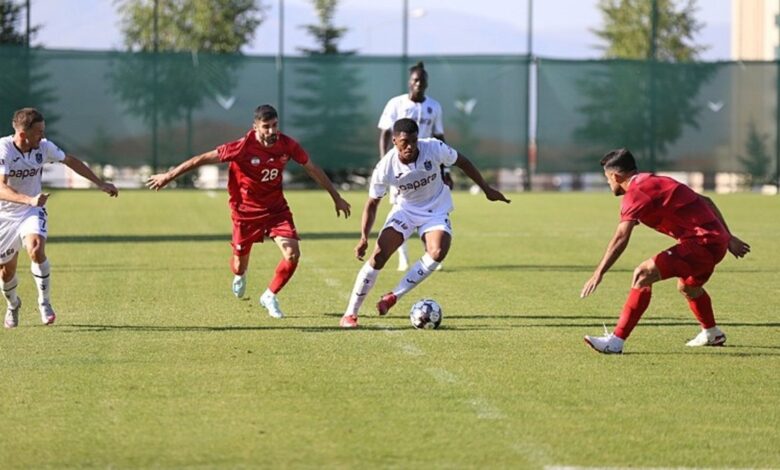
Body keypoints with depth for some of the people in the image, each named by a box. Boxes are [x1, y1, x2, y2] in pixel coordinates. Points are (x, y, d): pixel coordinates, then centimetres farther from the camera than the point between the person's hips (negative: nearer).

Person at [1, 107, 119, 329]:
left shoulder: (44, 147, -11)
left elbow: (70, 161, 8)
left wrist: (100, 183, 11)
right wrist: (29, 199, -50)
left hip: (32, 211, 2)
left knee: (36, 250, -28)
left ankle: (44, 302, -10)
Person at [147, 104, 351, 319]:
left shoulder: (287, 145, -14)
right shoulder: (243, 147, -25)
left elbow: (313, 169, 2)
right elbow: (202, 159, -17)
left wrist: (336, 198, 9)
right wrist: (168, 176, -13)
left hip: (276, 208, 3)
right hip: (246, 211, -2)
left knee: (292, 254, -15)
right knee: (240, 261, 10)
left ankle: (270, 296, 9)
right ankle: (239, 276, 51)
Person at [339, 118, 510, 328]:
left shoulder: (434, 148, -22)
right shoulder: (385, 167, -22)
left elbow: (461, 162, -2)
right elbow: (372, 204, -9)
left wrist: (486, 189, 4)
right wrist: (364, 237, -21)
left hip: (436, 210, 1)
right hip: (404, 209, -1)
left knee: (438, 252, -28)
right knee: (379, 254, -17)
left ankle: (394, 296, -16)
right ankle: (350, 314, -7)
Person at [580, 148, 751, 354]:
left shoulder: (636, 193, -8)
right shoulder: (656, 182, 21)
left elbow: (620, 239, -19)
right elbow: (705, 202, 24)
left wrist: (598, 274, -21)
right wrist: (728, 238, 28)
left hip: (702, 243, -10)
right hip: (717, 239, 10)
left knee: (644, 275, -16)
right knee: (687, 286, 35)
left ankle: (616, 341, -20)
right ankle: (712, 334, 58)